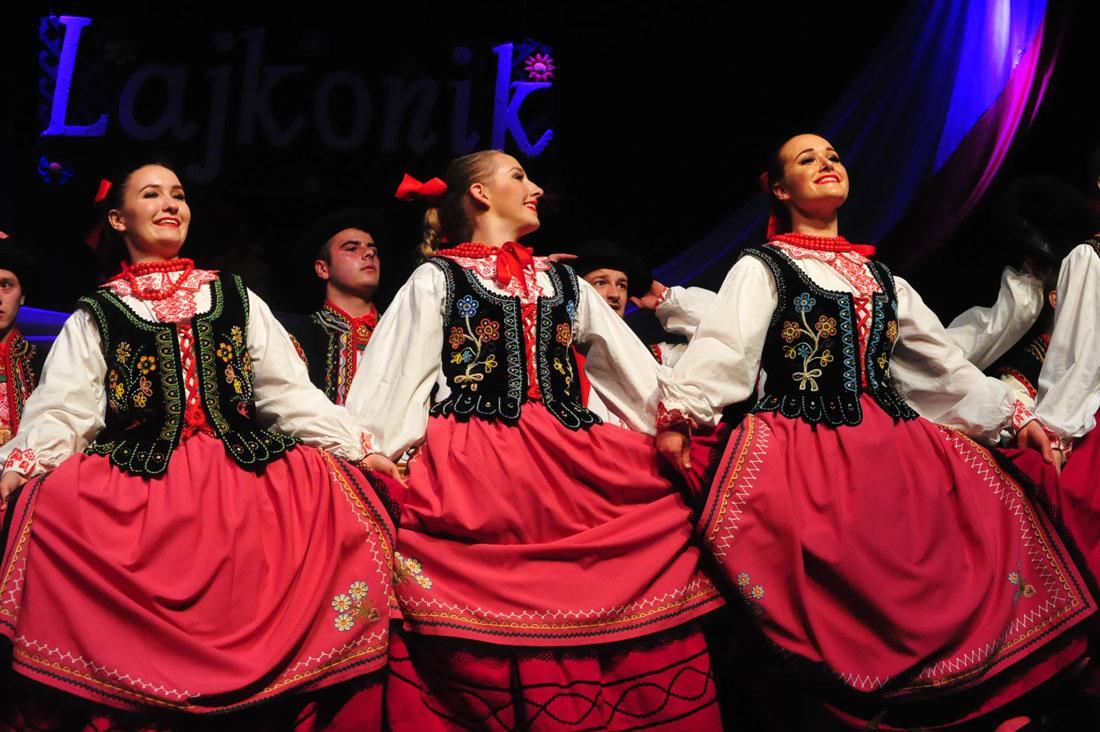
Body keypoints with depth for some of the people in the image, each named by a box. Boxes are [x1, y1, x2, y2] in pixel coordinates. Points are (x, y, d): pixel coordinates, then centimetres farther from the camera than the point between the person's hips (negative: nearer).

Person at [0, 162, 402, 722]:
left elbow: (289, 388, 13)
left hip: (245, 476, 1)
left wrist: (357, 449, 1)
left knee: (343, 488, -19)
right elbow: (62, 405, 2)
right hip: (136, 485, -1)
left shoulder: (233, 297, 18)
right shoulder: (98, 314, 14)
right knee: (51, 503, -25)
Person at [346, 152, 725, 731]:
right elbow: (392, 382, 3)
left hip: (573, 465, 4)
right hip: (472, 471, -4)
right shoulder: (436, 279, 11)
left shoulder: (562, 283, 23)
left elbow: (637, 372, 20)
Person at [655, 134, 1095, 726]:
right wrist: (677, 416, -27)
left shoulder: (879, 277, 23)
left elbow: (943, 360, 26)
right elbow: (722, 345, -11)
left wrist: (1013, 416, 21)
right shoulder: (763, 269, 6)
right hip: (804, 445, -5)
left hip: (893, 442, 5)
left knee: (989, 514, -10)